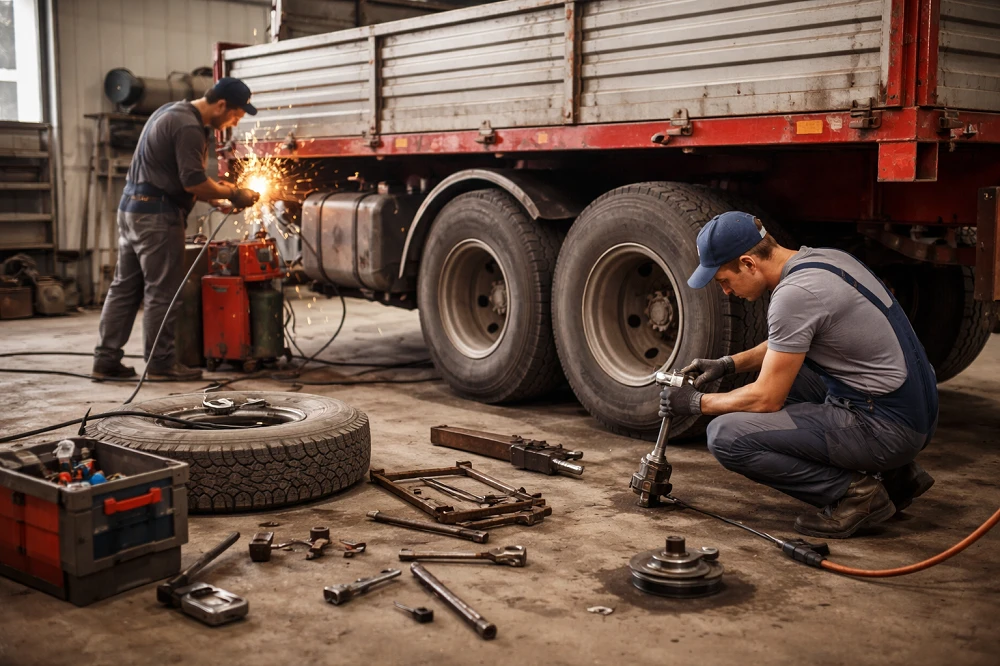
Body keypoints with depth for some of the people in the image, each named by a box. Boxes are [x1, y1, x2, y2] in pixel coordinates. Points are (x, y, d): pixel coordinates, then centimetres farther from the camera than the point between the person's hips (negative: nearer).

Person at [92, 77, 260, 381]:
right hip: (156, 215, -10)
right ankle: (160, 363, 3)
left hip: (132, 207, 10)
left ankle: (106, 359, 14)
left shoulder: (172, 112, 17)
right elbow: (193, 181, -20)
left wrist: (215, 196, 16)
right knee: (162, 292, -3)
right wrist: (232, 193, -7)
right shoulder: (189, 127, -16)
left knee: (125, 287, 11)